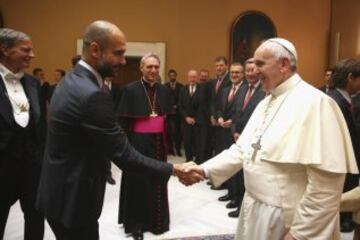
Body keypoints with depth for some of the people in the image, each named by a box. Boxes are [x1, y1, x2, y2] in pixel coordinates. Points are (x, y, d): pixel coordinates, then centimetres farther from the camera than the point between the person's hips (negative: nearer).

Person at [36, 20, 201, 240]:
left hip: (60, 193, 10)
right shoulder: (92, 95, -27)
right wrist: (174, 170, -17)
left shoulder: (71, 81, 5)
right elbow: (124, 155, -25)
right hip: (72, 199, -9)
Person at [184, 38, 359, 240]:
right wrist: (206, 169, -2)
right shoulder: (266, 103, 8)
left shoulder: (315, 103, -19)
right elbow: (243, 149, 9)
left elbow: (326, 184, -22)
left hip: (286, 220, -8)